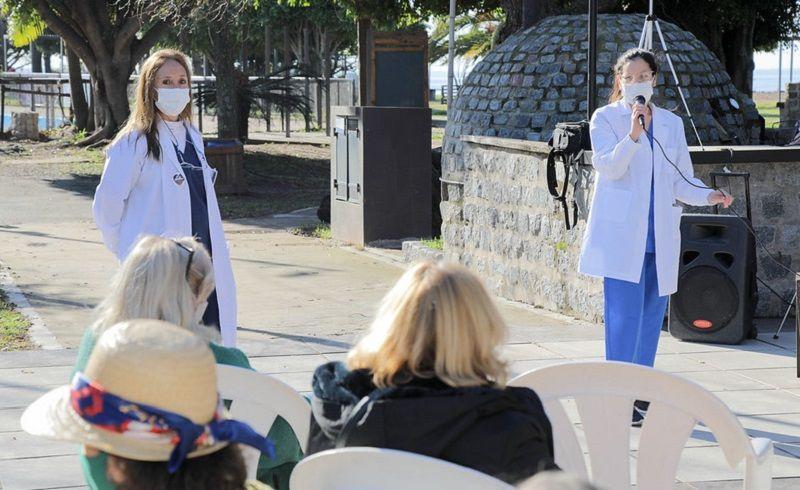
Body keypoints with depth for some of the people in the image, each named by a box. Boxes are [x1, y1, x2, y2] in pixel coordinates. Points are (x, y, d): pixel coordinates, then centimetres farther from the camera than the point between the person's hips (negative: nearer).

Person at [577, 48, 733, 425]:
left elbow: (681, 180, 14)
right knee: (625, 313, -12)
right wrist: (633, 136, -27)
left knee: (651, 313, 7)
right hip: (621, 234, -5)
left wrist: (708, 196, -4)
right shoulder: (605, 119, 2)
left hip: (660, 235, 5)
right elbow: (608, 167, -13)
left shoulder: (671, 124, 15)